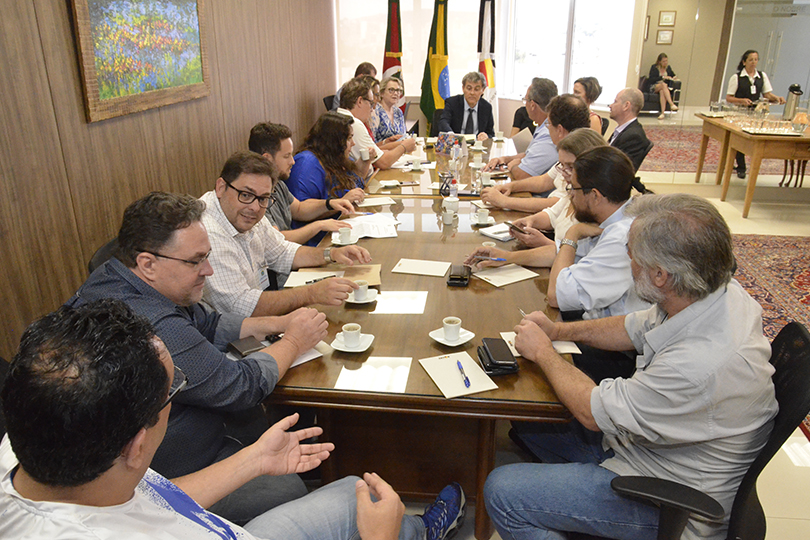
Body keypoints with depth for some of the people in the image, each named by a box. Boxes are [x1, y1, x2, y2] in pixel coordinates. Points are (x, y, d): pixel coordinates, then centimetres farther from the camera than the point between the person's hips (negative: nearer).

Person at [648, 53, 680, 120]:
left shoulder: (668, 67, 15)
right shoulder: (654, 67, 2)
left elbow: (673, 75, 29)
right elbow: (651, 79, -10)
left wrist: (674, 78, 4)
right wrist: (663, 77, -16)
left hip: (663, 87, 3)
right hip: (653, 87, -3)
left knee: (662, 91, -36)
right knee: (664, 84, -37)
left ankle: (662, 113, -50)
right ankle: (672, 104, -48)